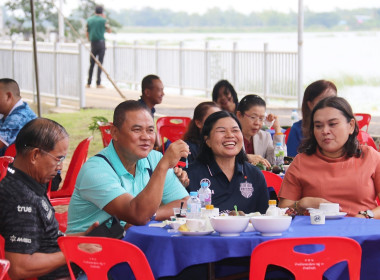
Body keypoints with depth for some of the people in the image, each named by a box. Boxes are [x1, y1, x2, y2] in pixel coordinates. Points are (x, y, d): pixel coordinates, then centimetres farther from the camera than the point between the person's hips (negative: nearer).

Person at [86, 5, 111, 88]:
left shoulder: (89, 20, 6)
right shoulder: (103, 20, -5)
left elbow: (87, 34, 9)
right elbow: (109, 31, 8)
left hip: (93, 43, 3)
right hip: (101, 43, -3)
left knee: (92, 64, 10)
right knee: (100, 63, -3)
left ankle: (89, 83, 10)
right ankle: (98, 83, -6)